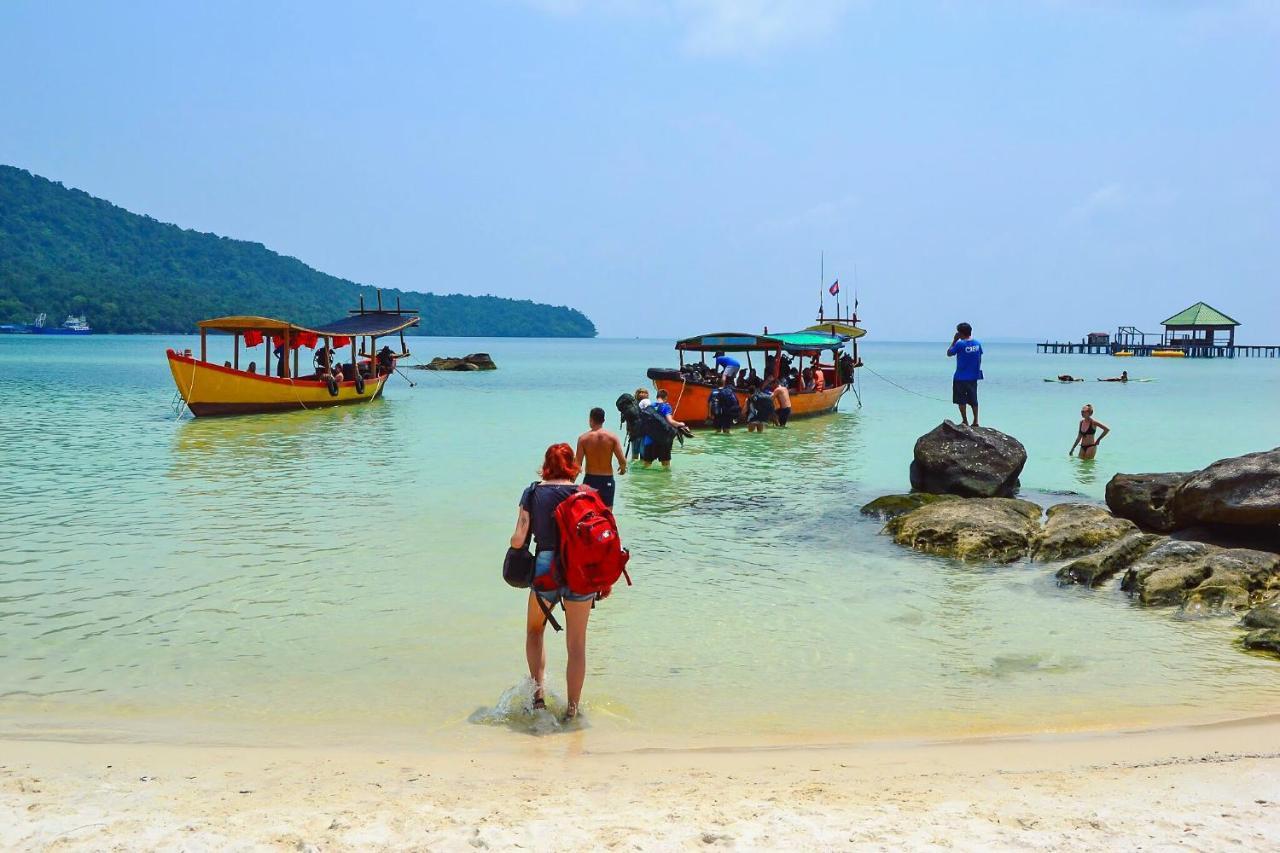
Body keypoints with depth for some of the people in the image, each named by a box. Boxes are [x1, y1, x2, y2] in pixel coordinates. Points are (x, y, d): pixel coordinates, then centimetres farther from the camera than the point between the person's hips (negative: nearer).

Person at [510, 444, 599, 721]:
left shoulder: (533, 493, 2)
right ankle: (572, 707, 15)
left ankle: (538, 689, 11)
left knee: (534, 630, 25)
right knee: (577, 643, 12)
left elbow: (518, 539, -5)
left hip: (545, 569, 0)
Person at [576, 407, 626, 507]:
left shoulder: (583, 438, -5)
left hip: (590, 479, 0)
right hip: (607, 480, 0)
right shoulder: (612, 437, -5)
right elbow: (622, 460, -9)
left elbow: (578, 463, -7)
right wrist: (623, 468, 14)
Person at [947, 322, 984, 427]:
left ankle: (965, 421, 4)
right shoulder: (977, 343, 1)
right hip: (973, 376, 5)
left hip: (961, 377, -5)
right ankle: (975, 421, 13)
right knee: (973, 399, 14)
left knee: (961, 400, 4)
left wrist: (954, 340, 0)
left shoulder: (960, 344, -15)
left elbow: (949, 354, -1)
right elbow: (980, 359, 10)